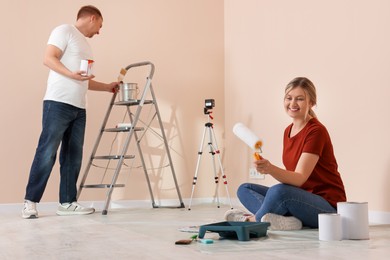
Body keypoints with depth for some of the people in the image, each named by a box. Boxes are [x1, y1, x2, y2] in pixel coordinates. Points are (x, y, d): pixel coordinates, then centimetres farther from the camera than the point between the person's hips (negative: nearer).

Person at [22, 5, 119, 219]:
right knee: (47, 153, -9)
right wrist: (71, 74, -23)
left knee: (73, 156, 6)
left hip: (79, 108, 9)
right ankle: (30, 202, -4)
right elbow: (48, 58, -12)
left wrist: (107, 87, 34)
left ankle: (67, 202, 10)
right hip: (58, 103, -9)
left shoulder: (84, 43, 26)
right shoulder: (65, 30, 0)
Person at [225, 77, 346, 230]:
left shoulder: (316, 131, -15)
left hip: (328, 206, -9)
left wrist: (271, 169, -40)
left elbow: (299, 178, -24)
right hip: (301, 198, 9)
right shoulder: (288, 131, 10)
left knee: (278, 191, -35)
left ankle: (254, 219, -6)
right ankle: (285, 221, -23)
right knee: (244, 189, 1)